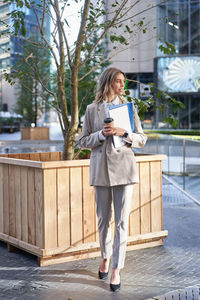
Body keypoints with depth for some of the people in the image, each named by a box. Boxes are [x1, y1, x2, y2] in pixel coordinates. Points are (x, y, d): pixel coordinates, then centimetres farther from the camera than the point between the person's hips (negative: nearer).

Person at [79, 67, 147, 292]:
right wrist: (101, 134, -11)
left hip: (124, 167, -1)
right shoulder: (92, 110, 5)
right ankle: (105, 258, 33)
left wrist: (123, 132, -13)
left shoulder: (128, 108, 6)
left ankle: (117, 270, 4)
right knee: (103, 219, 11)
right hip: (101, 168, 1)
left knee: (122, 221, -3)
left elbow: (142, 139, 5)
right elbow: (83, 141, 7)